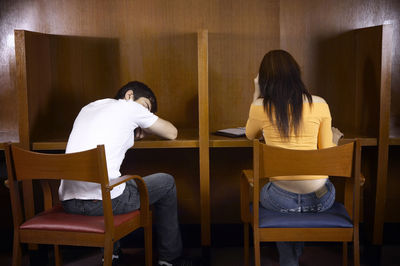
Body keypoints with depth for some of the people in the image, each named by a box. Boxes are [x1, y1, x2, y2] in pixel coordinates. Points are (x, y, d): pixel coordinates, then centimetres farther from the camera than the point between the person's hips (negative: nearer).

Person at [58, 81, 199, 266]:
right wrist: (144, 129, 31)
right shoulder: (129, 107, 3)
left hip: (68, 202, 8)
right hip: (103, 201, -7)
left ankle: (111, 251, 38)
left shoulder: (88, 108, 21)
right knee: (166, 182, 15)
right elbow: (172, 133, 12)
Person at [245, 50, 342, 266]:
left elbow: (250, 135, 17)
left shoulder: (260, 107, -5)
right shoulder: (319, 104, -2)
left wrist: (256, 94, 17)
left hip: (282, 200, -2)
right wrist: (334, 139, 26)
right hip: (320, 199, 2)